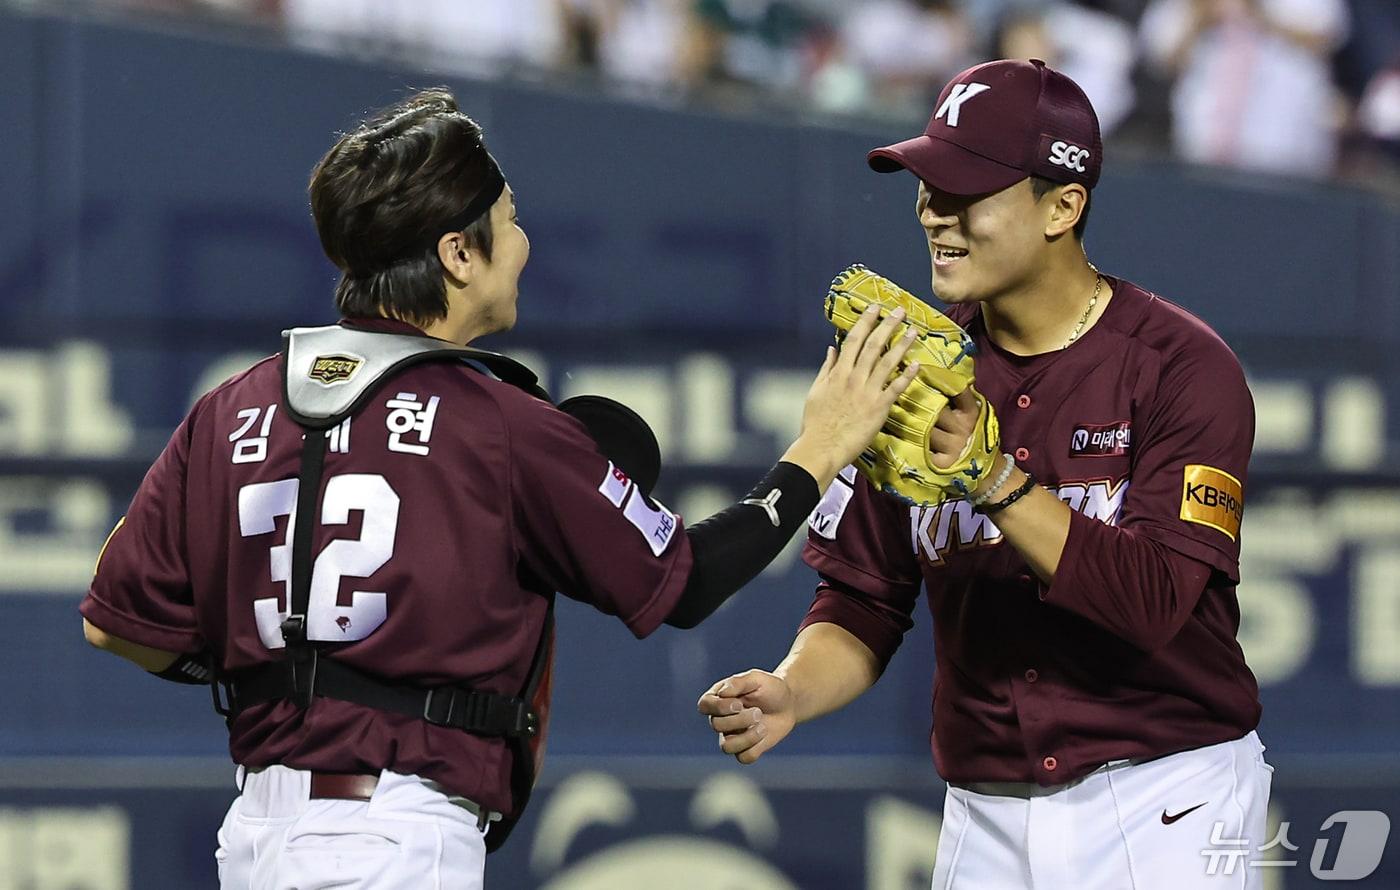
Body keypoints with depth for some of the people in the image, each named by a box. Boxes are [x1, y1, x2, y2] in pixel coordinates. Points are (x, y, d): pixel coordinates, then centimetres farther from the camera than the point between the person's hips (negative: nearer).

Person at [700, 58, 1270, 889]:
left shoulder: (1183, 368, -11)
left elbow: (1154, 602, -21)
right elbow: (865, 600, 6)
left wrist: (993, 477, -29)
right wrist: (791, 692, -14)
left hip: (1161, 811, -4)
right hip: (987, 814, 4)